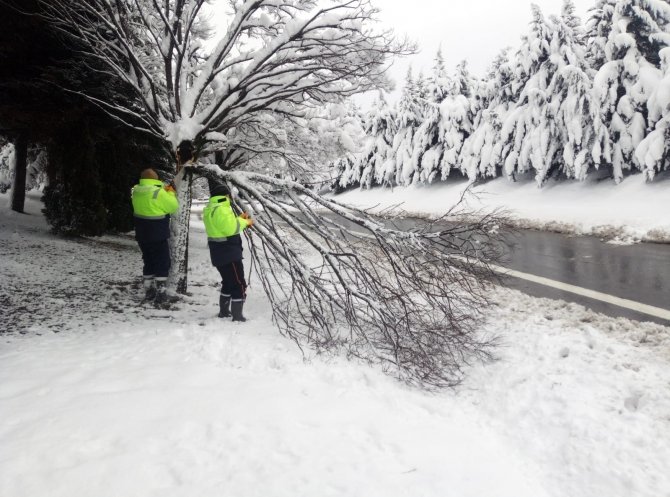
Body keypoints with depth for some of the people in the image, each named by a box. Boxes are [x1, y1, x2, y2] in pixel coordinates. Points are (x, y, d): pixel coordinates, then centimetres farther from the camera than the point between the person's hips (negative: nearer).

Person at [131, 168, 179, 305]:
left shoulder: (137, 191, 1)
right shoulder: (158, 193, -21)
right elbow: (173, 207, -11)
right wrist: (171, 193, 5)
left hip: (142, 235, 7)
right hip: (158, 236, -7)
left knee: (149, 263, 19)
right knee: (162, 265, 3)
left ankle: (149, 293, 24)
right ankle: (161, 296, -1)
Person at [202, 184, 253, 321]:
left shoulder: (209, 209, 13)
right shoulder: (221, 209, -20)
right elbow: (230, 228, -24)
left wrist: (238, 219, 12)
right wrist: (244, 222, -8)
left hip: (218, 253, 10)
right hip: (229, 254, -10)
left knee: (228, 283, 23)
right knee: (239, 285, -2)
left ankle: (224, 311, 30)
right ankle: (237, 316, -2)